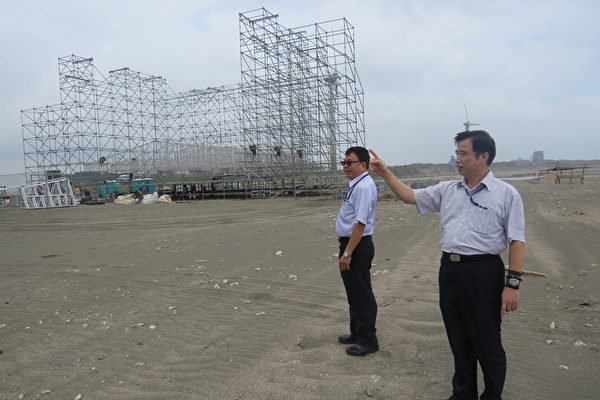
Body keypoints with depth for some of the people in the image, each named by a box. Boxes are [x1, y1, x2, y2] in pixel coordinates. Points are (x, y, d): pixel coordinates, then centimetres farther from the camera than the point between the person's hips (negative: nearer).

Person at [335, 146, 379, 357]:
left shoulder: (364, 187, -19)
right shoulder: (356, 185, 13)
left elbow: (360, 223, -25)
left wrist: (347, 253, -25)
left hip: (357, 246, -11)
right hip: (350, 244, 11)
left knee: (361, 294, 1)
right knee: (354, 292, 20)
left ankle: (367, 341, 15)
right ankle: (357, 333, 35)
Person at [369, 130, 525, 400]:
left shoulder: (506, 194, -5)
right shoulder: (447, 190, 9)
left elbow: (517, 242, -8)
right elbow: (409, 196, 13)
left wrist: (512, 284, -13)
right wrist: (385, 173, 4)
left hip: (484, 272, -5)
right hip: (449, 269, 5)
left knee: (487, 343, 8)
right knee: (458, 340, 18)